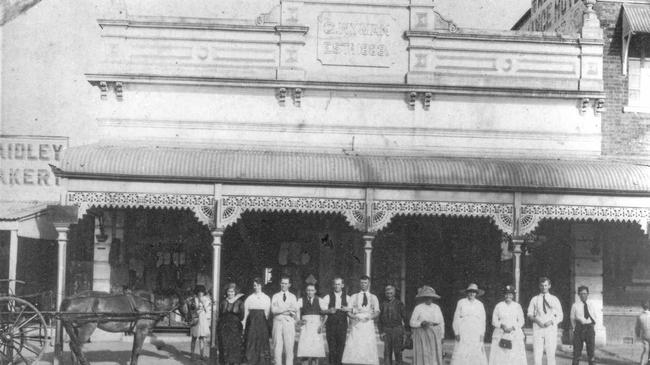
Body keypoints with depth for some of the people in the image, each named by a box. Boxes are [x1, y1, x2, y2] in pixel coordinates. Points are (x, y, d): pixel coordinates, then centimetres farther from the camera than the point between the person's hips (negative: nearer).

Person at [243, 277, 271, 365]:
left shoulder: (266, 298, 7)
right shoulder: (249, 298, 7)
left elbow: (267, 313, 6)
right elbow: (246, 313, 5)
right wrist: (244, 327, 1)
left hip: (263, 324, 0)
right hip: (252, 324, 0)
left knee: (263, 343, -1)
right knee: (251, 344, -2)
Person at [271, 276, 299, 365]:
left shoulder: (292, 297, 14)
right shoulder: (275, 296, 12)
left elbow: (295, 312, 4)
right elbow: (273, 310, -4)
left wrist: (280, 310, -10)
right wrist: (287, 309, -12)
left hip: (289, 322, 0)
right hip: (278, 322, 0)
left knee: (289, 347, -4)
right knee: (277, 346, -3)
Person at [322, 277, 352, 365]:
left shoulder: (347, 297, 10)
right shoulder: (328, 297, 5)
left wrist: (348, 309, -14)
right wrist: (328, 311, -17)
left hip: (342, 325, 1)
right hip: (331, 324, -1)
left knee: (341, 344, -2)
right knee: (332, 346, -3)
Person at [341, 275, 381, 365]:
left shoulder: (373, 298, 17)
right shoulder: (354, 297, 15)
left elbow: (377, 312, 9)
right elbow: (348, 311, 8)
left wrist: (370, 317, -12)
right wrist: (354, 316, -13)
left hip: (368, 324, 0)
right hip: (356, 325, 0)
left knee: (369, 348, -10)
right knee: (353, 348, -13)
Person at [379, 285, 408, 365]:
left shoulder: (399, 304, 3)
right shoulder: (383, 305, 10)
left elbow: (404, 317, 1)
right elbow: (380, 320, 13)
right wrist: (381, 332, 5)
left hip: (397, 329, -2)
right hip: (386, 330, 2)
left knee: (397, 351, -3)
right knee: (387, 352, 1)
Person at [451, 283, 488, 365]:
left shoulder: (480, 304, 9)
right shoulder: (461, 303, 5)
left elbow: (482, 320, 11)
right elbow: (456, 318, 4)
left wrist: (482, 334, 3)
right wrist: (457, 333, -3)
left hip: (476, 334, 2)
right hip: (463, 333, -1)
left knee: (478, 354, -6)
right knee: (460, 355, -8)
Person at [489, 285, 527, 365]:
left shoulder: (517, 306, 7)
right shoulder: (499, 306, 6)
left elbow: (521, 321, 6)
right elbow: (494, 321, 6)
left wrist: (512, 328, -10)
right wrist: (502, 325, -13)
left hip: (515, 334, 0)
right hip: (500, 335, 0)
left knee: (516, 357, -8)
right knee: (500, 357, -8)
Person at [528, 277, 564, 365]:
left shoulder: (554, 299, 8)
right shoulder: (534, 299, 9)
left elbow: (560, 316, 9)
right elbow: (530, 314, 12)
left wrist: (551, 321, -9)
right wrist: (536, 320, -9)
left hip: (551, 328, 0)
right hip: (538, 328, 0)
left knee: (551, 354, -4)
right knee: (537, 354, -6)